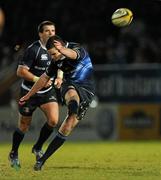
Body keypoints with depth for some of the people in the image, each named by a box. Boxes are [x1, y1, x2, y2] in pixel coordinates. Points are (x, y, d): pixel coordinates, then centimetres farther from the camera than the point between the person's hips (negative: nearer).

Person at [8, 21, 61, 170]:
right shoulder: (33, 49, -19)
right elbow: (20, 71, -21)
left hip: (47, 92, 5)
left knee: (53, 120, -15)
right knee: (24, 127, 6)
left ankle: (38, 148, 10)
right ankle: (13, 154, 30)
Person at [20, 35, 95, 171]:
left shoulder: (77, 49, -14)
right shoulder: (57, 60, 4)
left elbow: (72, 54, -42)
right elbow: (45, 78, 18)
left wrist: (63, 50, -66)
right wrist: (28, 96, 23)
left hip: (86, 91, -4)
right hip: (69, 87, 4)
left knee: (66, 128, -9)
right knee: (72, 94, -38)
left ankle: (43, 159, 0)